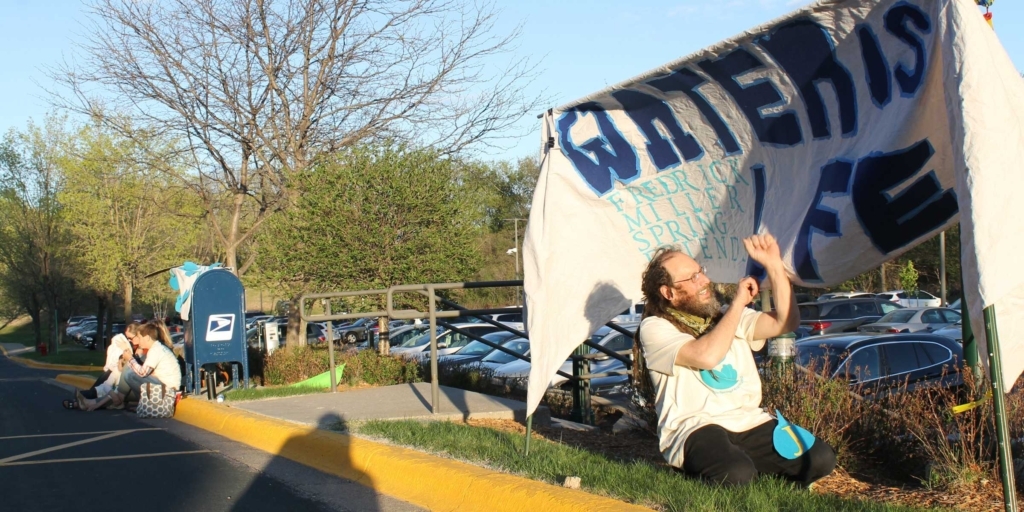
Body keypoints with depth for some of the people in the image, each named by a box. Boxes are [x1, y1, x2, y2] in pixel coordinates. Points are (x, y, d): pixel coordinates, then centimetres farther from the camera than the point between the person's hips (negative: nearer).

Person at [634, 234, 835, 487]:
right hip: (695, 429, -6)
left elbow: (785, 322, 7)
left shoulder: (727, 315, 20)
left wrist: (774, 265, -1)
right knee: (736, 474, -37)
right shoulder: (655, 328, -2)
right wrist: (739, 301, -8)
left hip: (749, 421, 7)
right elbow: (706, 356, -19)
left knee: (821, 459, -15)